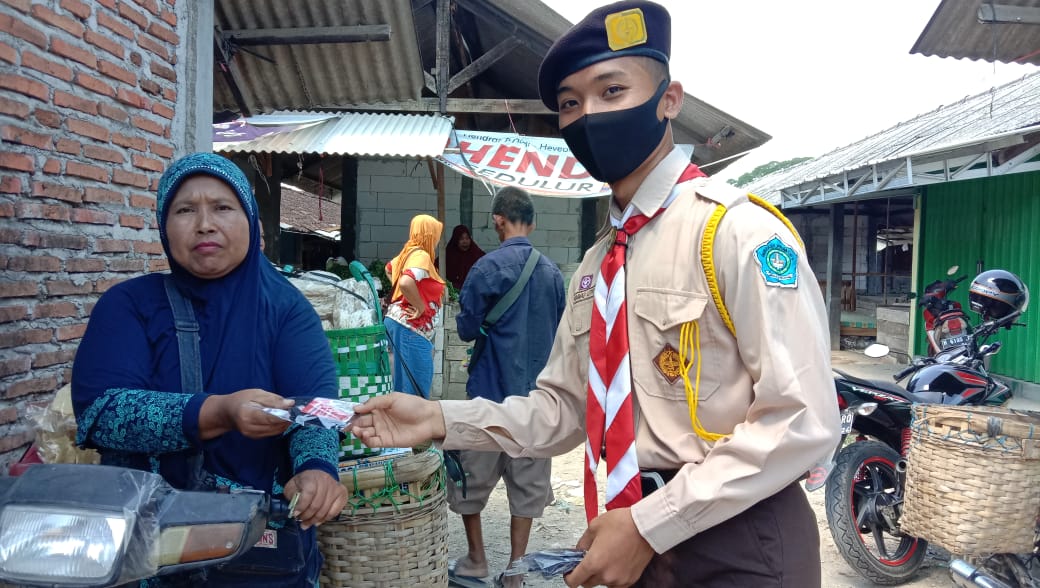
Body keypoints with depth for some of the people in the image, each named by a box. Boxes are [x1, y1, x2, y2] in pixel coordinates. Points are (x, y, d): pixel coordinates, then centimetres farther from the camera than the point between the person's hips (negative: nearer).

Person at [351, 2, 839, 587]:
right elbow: (565, 408, 9)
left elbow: (802, 419, -20)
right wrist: (442, 420, -4)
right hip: (641, 537, 7)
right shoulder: (595, 264, 8)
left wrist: (650, 525, -20)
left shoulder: (738, 230, -15)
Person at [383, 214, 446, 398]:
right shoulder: (421, 256, -16)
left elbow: (389, 268, 32)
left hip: (399, 320, 10)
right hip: (411, 327, -10)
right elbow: (406, 283, -33)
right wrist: (420, 307, -20)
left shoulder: (409, 252, 12)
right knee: (417, 385, -5)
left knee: (404, 382, 17)